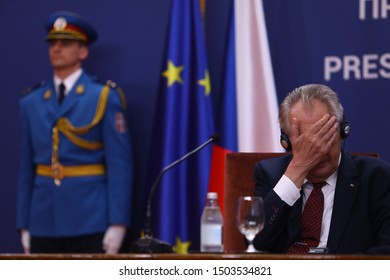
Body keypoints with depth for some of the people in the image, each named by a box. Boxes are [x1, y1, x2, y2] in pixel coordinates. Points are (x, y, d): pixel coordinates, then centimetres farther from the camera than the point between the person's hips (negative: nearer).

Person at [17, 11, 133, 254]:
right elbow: (27, 168, 13)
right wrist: (24, 225, 8)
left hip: (89, 223, -4)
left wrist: (118, 224, -12)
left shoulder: (104, 98, 0)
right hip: (43, 223, 4)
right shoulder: (31, 103, 12)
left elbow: (120, 165, -5)